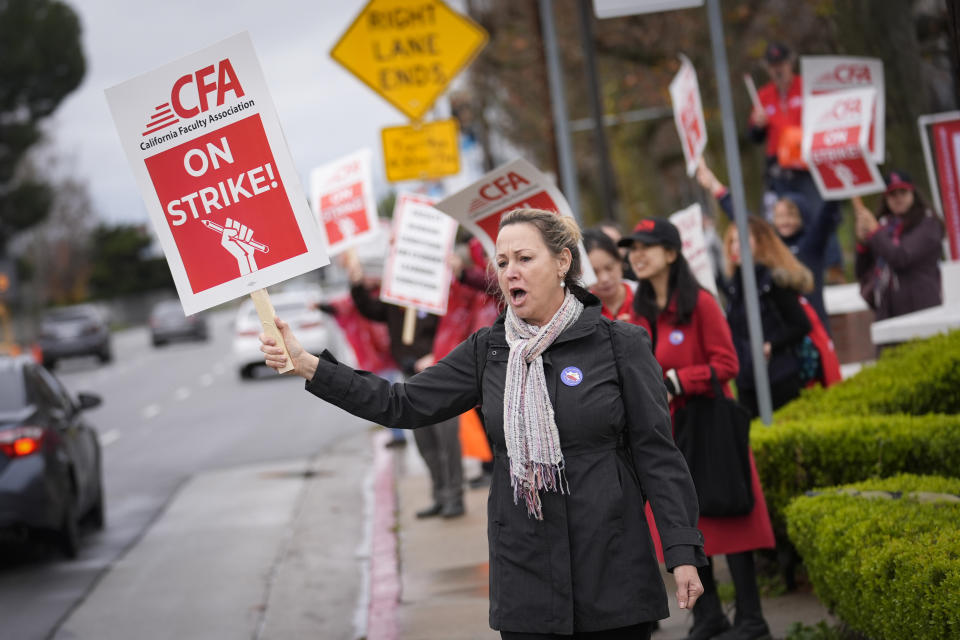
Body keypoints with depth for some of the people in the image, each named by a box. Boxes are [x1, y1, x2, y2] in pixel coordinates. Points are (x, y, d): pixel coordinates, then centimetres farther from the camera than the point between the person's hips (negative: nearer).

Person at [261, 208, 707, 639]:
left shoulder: (619, 344, -3)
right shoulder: (487, 351, 8)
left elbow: (656, 454, -4)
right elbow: (404, 405, 4)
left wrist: (683, 553, -9)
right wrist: (306, 364, -4)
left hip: (614, 575, -3)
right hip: (526, 578, 3)